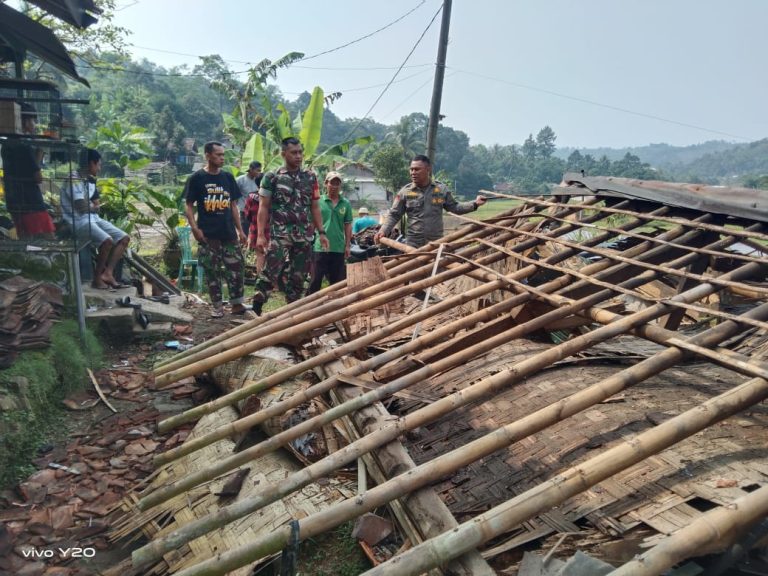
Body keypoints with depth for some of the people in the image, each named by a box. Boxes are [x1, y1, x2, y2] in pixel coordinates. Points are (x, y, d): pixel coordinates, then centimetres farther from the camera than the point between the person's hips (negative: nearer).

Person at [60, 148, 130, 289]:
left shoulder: (90, 180, 15)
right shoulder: (74, 180, -14)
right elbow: (82, 207, -19)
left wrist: (90, 206, -5)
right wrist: (94, 207, 1)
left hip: (93, 218, 9)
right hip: (78, 221, -9)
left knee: (124, 238, -2)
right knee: (107, 241, -30)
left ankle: (107, 273, -7)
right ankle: (97, 278, -13)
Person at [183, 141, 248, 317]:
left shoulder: (228, 177, 10)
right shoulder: (196, 178, -1)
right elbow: (189, 206, -1)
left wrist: (240, 230, 8)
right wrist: (195, 228, -14)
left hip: (229, 233, 3)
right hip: (208, 235, -3)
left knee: (236, 267, 1)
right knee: (212, 271, 4)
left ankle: (237, 303, 13)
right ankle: (217, 306, 15)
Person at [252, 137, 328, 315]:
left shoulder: (310, 177, 11)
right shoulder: (272, 177, 0)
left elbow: (315, 207, 14)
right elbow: (264, 208, 0)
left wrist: (321, 232, 7)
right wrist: (261, 235, -8)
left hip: (305, 236, 4)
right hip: (279, 235, -4)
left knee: (299, 276, 7)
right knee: (271, 272, -13)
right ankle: (256, 310, -4)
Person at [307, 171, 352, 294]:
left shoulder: (346, 204, 6)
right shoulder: (318, 201, -1)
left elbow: (348, 225, 9)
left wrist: (347, 245, 5)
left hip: (339, 248, 3)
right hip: (319, 247, -3)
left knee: (337, 282, 11)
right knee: (315, 280, 1)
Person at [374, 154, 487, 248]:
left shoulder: (441, 189, 3)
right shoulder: (405, 192, -1)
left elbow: (455, 207, 11)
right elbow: (394, 215, 3)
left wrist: (474, 203, 2)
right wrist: (383, 231, -11)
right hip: (413, 245, -1)